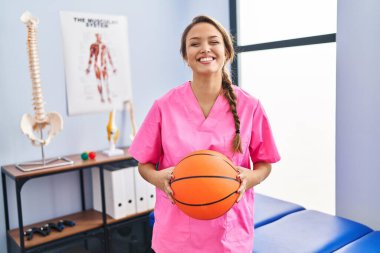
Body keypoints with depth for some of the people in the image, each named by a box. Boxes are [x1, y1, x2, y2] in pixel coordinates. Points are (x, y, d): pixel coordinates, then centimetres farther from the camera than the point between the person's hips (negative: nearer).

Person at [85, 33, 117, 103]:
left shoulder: (105, 46, 7)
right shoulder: (93, 46, 3)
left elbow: (109, 57, 11)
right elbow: (90, 57, 3)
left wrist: (113, 67, 10)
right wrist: (89, 68, 0)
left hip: (104, 65, 0)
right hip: (97, 66, 0)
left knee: (106, 82, -8)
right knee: (99, 83, 3)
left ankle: (109, 97, -5)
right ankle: (102, 97, 10)